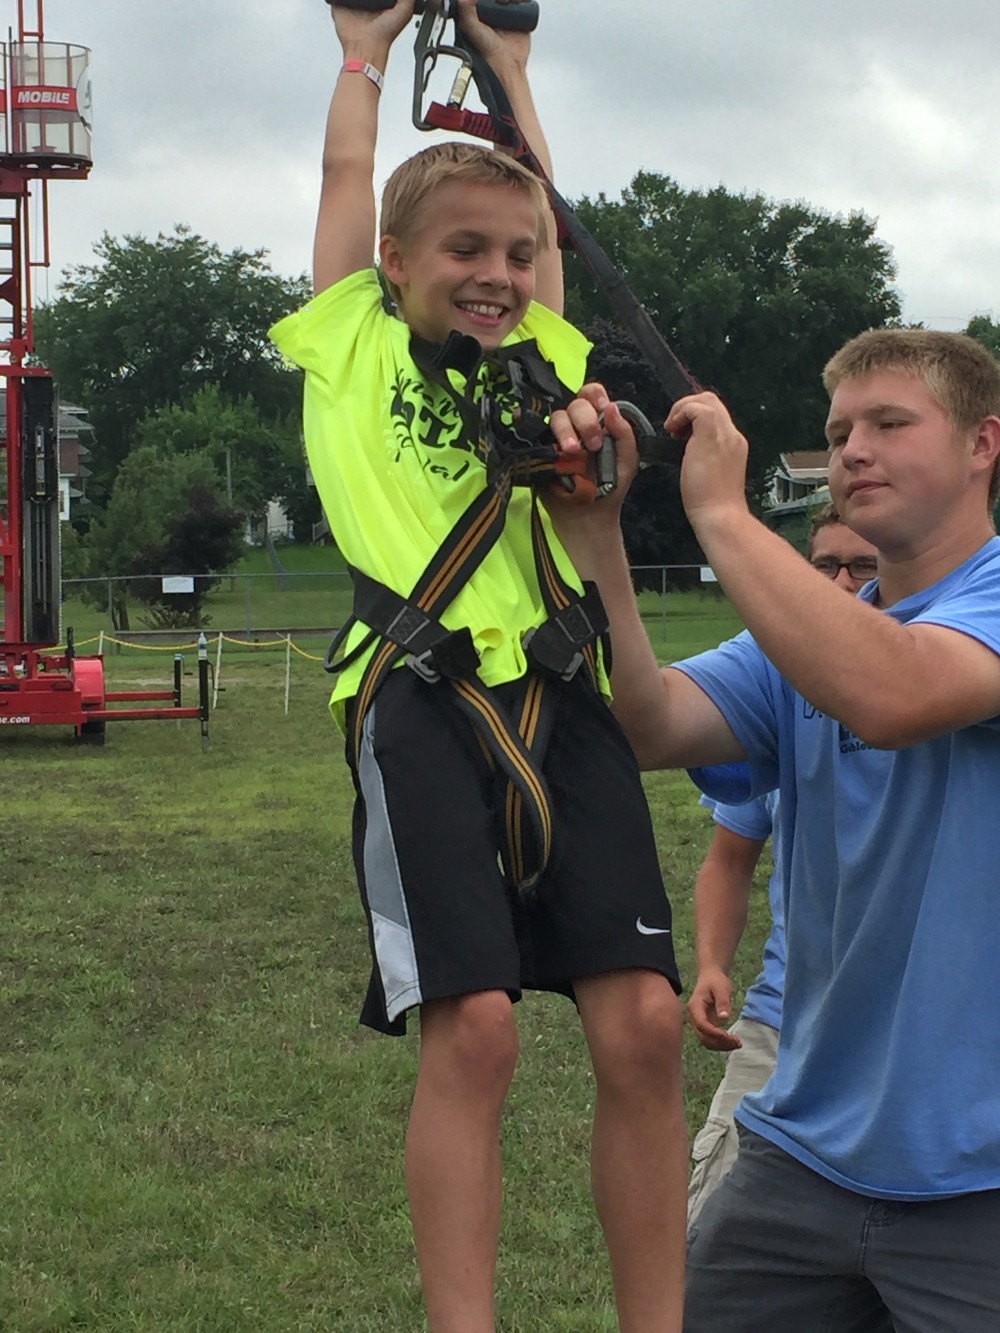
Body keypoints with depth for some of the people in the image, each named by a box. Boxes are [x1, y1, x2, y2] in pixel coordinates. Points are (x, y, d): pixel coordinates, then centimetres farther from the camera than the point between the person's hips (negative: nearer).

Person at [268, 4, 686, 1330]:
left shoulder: (543, 357, 22)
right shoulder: (355, 345, 15)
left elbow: (539, 200, 31)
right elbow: (348, 172, 23)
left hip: (564, 696, 4)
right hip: (426, 697, -3)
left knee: (642, 1022, -6)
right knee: (472, 1026, -13)